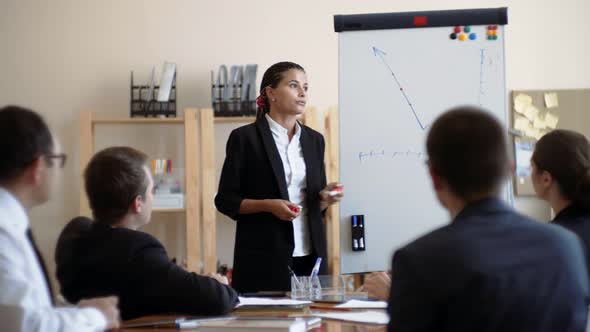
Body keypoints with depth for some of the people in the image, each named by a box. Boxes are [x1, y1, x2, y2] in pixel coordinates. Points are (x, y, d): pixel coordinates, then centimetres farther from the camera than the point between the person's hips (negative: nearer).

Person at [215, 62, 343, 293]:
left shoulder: (314, 140, 13)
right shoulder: (245, 138, -3)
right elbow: (225, 200, -3)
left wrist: (325, 197, -3)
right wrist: (267, 205, -17)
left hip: (309, 255, 5)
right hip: (264, 256, -4)